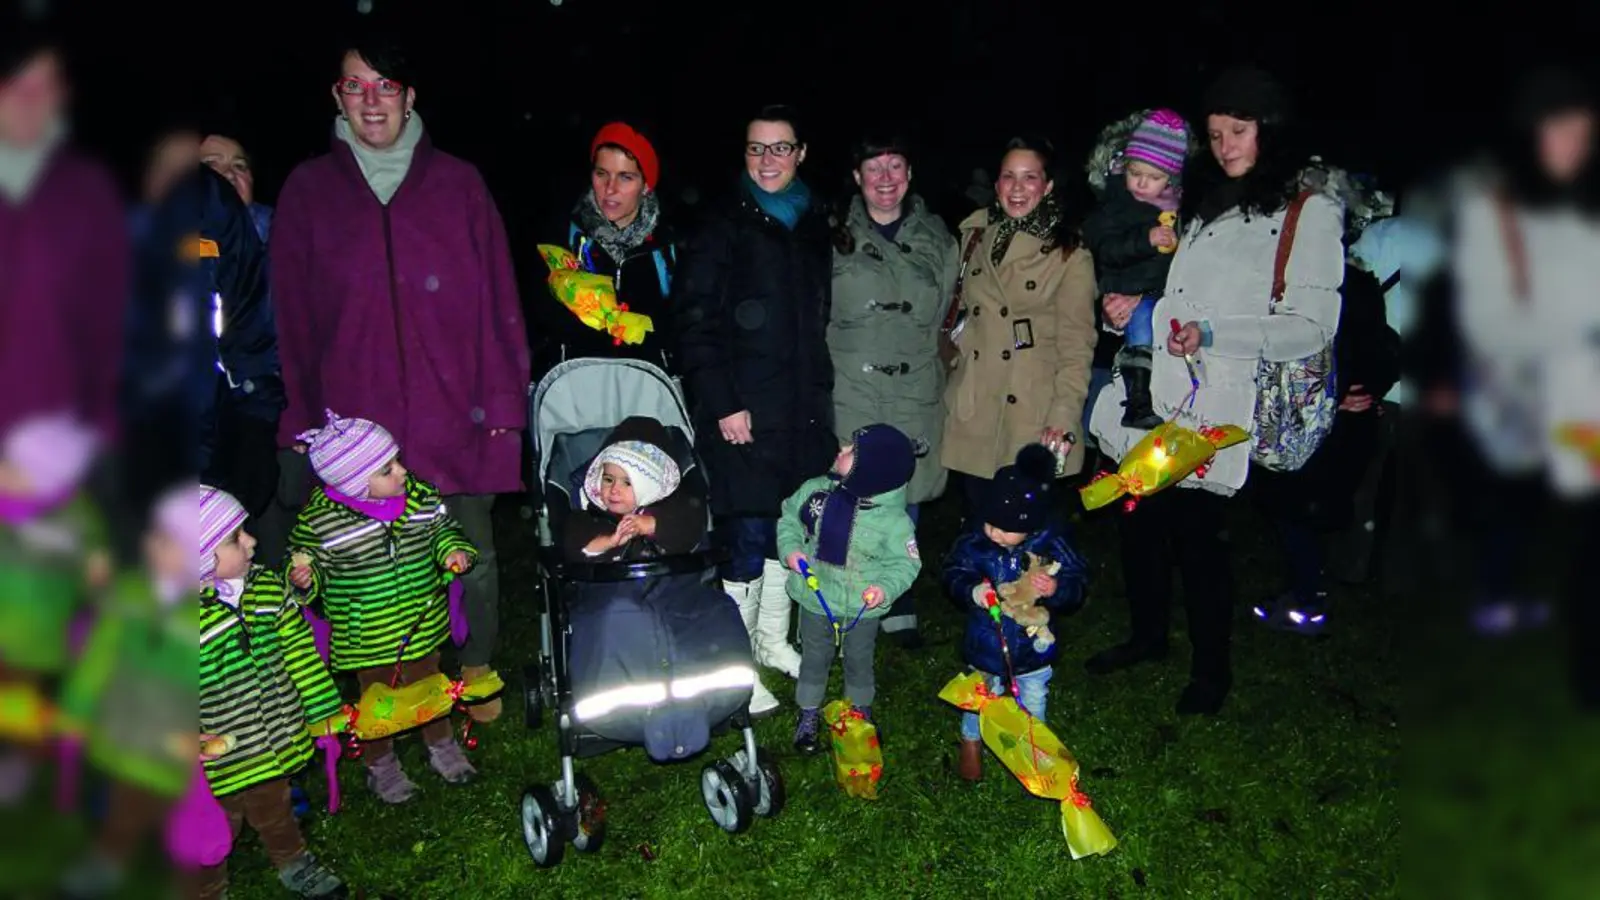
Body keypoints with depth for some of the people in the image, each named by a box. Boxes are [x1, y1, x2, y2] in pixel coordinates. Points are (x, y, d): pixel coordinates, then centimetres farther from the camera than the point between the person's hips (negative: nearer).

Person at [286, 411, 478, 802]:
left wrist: (452, 550, -11)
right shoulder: (320, 519, -20)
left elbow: (440, 528, 7)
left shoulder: (419, 494, -10)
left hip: (422, 623, 4)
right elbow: (309, 559, -4)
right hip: (366, 635, -3)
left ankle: (441, 745, 46)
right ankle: (380, 764, 39)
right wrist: (305, 578, -25)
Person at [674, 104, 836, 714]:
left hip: (803, 411, 6)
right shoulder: (722, 232, -3)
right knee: (747, 537, -5)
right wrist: (722, 405, -15)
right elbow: (694, 327, -9)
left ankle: (773, 639, 31)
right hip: (744, 416, -6)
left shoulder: (814, 228, 14)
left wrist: (821, 391, 14)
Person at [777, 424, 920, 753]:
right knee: (815, 658, 20)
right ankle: (809, 713, 41)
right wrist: (790, 548, -13)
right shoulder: (816, 490, -13)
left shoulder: (893, 519, -22)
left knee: (859, 660, 20)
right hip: (816, 599, 2)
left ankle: (860, 710, 46)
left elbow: (906, 563, -12)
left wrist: (886, 587, -28)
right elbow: (789, 519, 3)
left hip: (862, 607, -2)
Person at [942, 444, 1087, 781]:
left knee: (1032, 701, 24)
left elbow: (1077, 586, -19)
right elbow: (954, 573, -11)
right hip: (986, 643, 0)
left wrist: (1055, 589, -40)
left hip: (1033, 644, 0)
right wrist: (972, 591, -31)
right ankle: (971, 742, 52)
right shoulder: (975, 540, -20)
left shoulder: (1052, 544, -23)